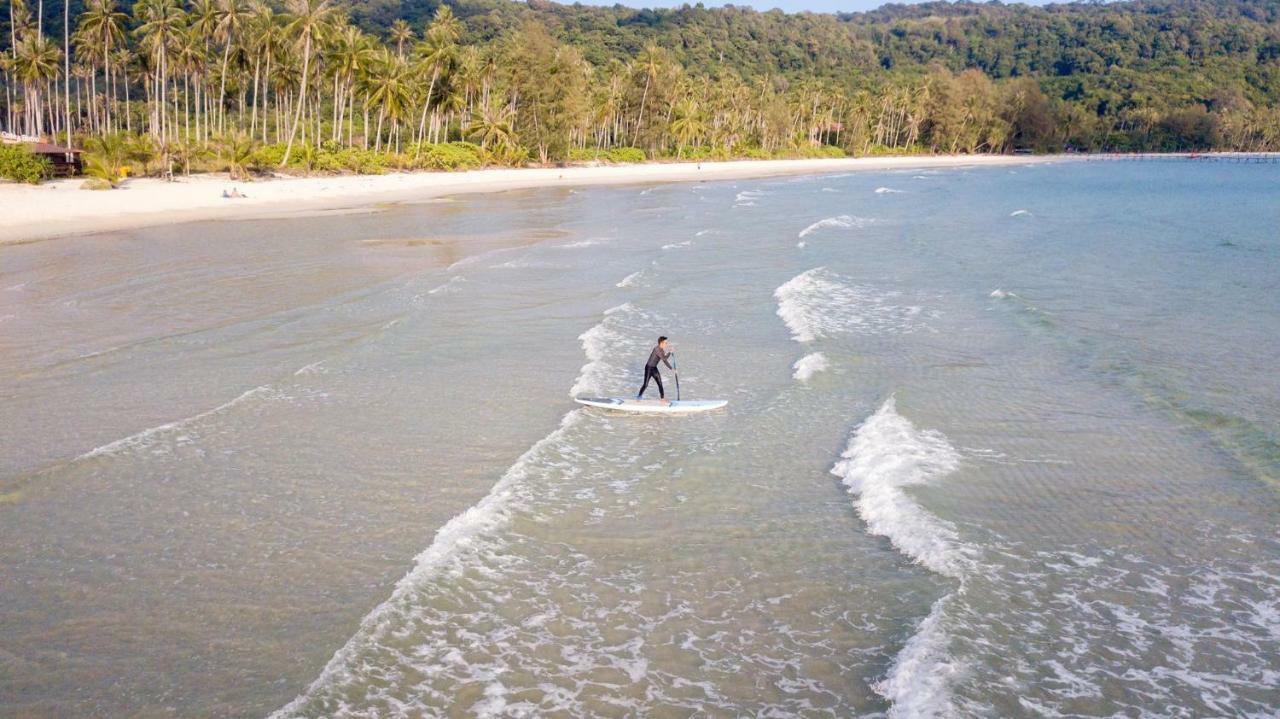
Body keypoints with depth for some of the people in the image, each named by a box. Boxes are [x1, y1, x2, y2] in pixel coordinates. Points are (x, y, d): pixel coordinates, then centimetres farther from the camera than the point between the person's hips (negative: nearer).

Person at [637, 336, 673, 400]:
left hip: (654, 368, 9)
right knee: (646, 384, -5)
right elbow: (664, 358, -29)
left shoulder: (662, 351, 5)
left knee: (660, 383, 7)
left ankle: (662, 397, 14)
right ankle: (639, 396, 12)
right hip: (649, 368, -9)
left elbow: (664, 360, 15)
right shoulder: (657, 349, -23)